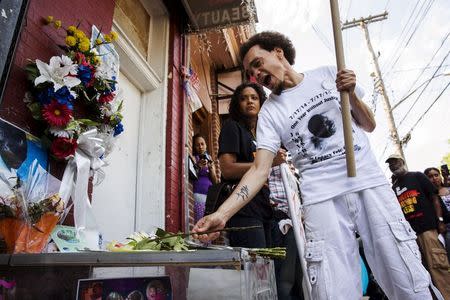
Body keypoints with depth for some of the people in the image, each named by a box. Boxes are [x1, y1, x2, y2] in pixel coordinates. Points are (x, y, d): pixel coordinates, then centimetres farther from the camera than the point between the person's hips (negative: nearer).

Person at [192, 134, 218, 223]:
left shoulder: (209, 159, 18)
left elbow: (215, 181, 13)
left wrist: (211, 168, -2)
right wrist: (198, 166, -17)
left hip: (210, 194, 4)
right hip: (198, 194, -4)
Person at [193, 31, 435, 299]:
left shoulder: (329, 75, 11)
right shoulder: (269, 112, 5)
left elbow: (369, 126, 17)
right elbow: (260, 170, -5)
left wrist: (351, 94, -3)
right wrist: (222, 214, -18)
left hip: (371, 183, 2)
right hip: (322, 199, -1)